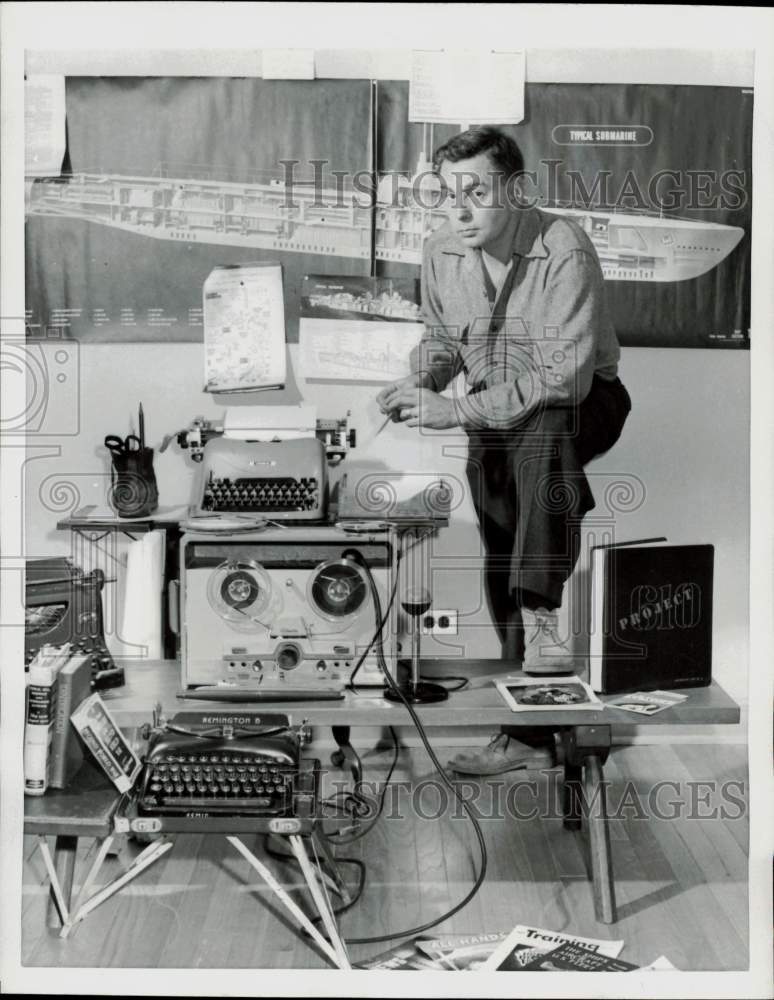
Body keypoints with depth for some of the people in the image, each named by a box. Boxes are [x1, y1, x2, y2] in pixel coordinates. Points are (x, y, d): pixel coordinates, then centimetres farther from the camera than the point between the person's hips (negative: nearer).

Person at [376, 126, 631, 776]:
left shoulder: (563, 252, -22)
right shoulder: (441, 254, -3)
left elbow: (565, 377, -28)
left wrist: (458, 410, -31)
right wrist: (418, 384, -9)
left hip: (580, 405, -5)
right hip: (492, 420, 6)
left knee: (539, 429, -41)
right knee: (501, 569, 1)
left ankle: (543, 616, -39)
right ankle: (529, 735, 12)